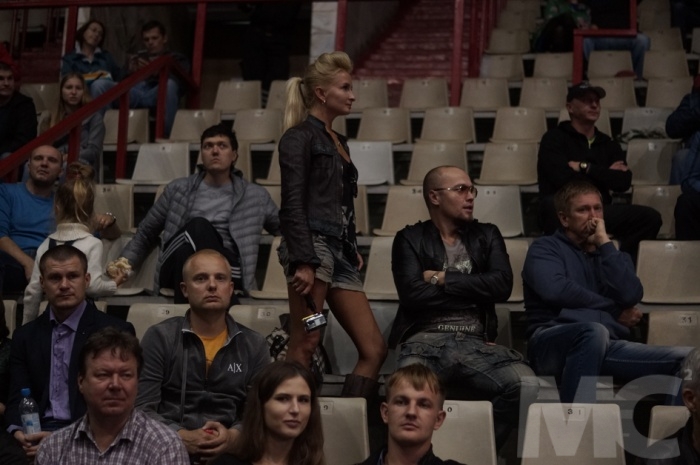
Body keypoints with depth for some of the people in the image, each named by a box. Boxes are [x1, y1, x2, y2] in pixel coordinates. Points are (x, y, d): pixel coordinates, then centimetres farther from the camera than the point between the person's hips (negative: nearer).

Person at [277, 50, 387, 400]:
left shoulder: (337, 142, 23)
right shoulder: (299, 137, -1)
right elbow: (292, 204, -11)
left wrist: (353, 251, 15)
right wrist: (303, 262, -19)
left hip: (340, 252, 9)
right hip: (312, 244, -8)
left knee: (374, 349, 2)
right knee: (305, 346, -10)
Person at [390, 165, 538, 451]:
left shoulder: (487, 236, 20)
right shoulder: (410, 239, 11)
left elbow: (502, 285, 2)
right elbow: (413, 295, -6)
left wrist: (443, 279, 0)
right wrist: (476, 292, 1)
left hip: (475, 342, 3)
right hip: (426, 340, -3)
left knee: (525, 384, -27)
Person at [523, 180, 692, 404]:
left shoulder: (614, 255, 24)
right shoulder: (545, 248, 11)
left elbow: (631, 296, 2)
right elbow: (555, 290, -11)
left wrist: (605, 244, 3)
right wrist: (614, 311, 0)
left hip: (607, 347, 5)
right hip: (552, 344, -4)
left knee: (689, 359, -16)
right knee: (595, 331, -40)